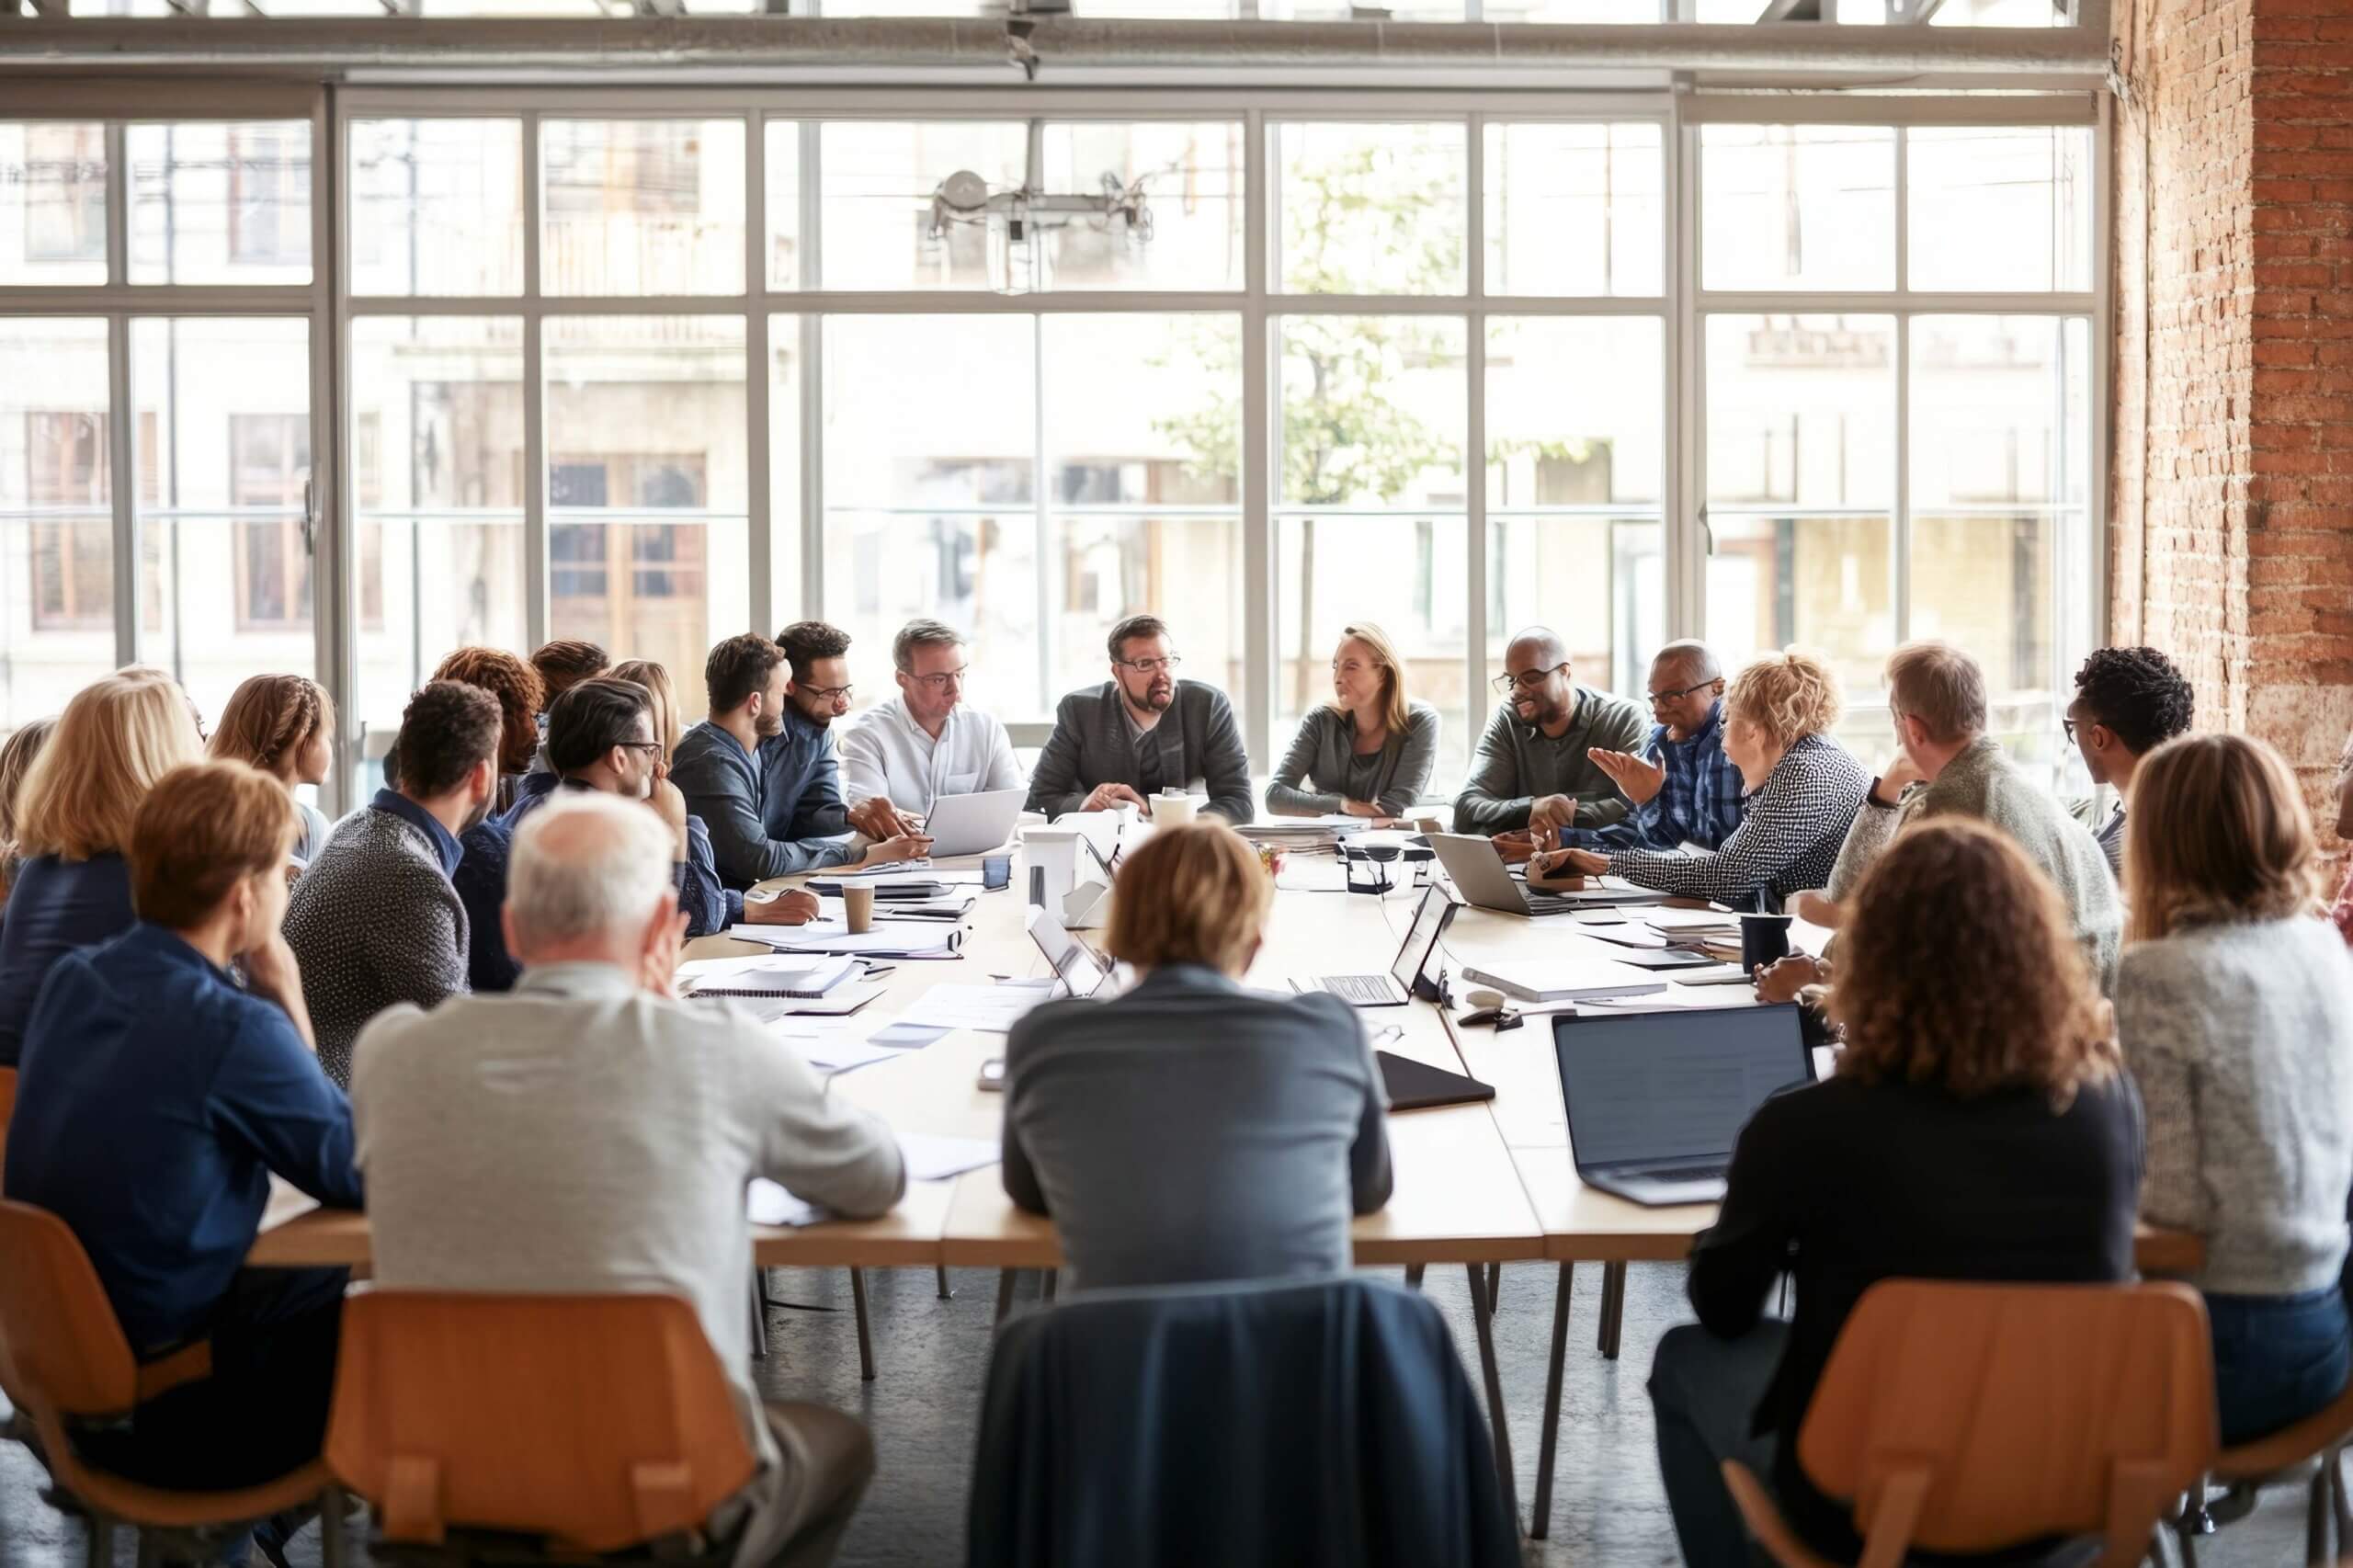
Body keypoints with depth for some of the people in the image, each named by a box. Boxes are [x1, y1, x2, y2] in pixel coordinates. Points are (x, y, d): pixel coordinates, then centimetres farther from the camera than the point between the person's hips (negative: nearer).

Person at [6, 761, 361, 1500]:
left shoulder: (70, 981, 0)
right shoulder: (233, 1028, -25)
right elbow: (365, 1174, -14)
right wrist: (291, 1006, -10)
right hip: (169, 1413, -8)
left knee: (325, 1280, 24)